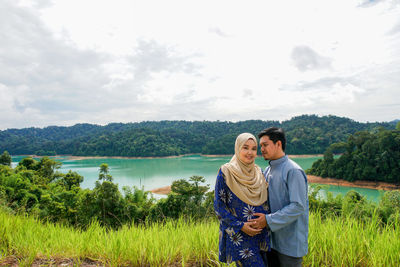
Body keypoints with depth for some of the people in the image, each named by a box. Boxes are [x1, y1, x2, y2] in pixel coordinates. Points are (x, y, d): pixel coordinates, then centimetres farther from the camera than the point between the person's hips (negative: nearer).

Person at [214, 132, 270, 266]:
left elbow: (265, 201, 14)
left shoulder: (259, 172, 6)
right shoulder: (226, 172, -10)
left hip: (261, 234, 6)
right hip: (239, 235, -5)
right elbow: (219, 206, -9)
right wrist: (240, 226, -16)